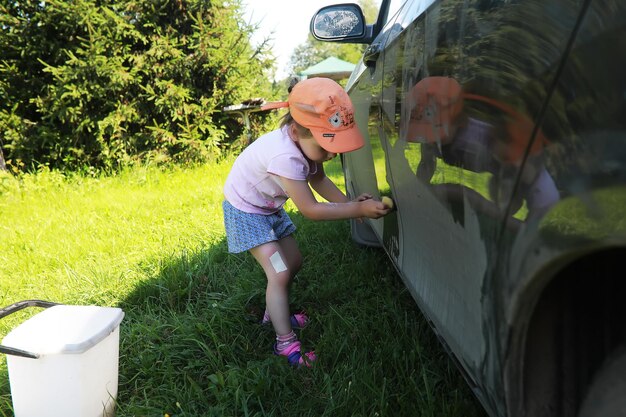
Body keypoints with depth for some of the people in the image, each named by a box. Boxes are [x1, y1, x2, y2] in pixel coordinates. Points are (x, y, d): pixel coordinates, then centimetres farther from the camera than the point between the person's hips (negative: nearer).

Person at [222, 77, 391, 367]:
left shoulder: (307, 142, -16)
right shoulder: (285, 156, -40)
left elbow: (318, 180, 1)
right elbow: (310, 209, -34)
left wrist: (349, 203, -13)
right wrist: (358, 209, -31)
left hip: (270, 207, 8)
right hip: (246, 210, -8)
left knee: (293, 262, 15)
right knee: (279, 273, -14)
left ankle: (275, 313, 36)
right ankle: (286, 344, -4)